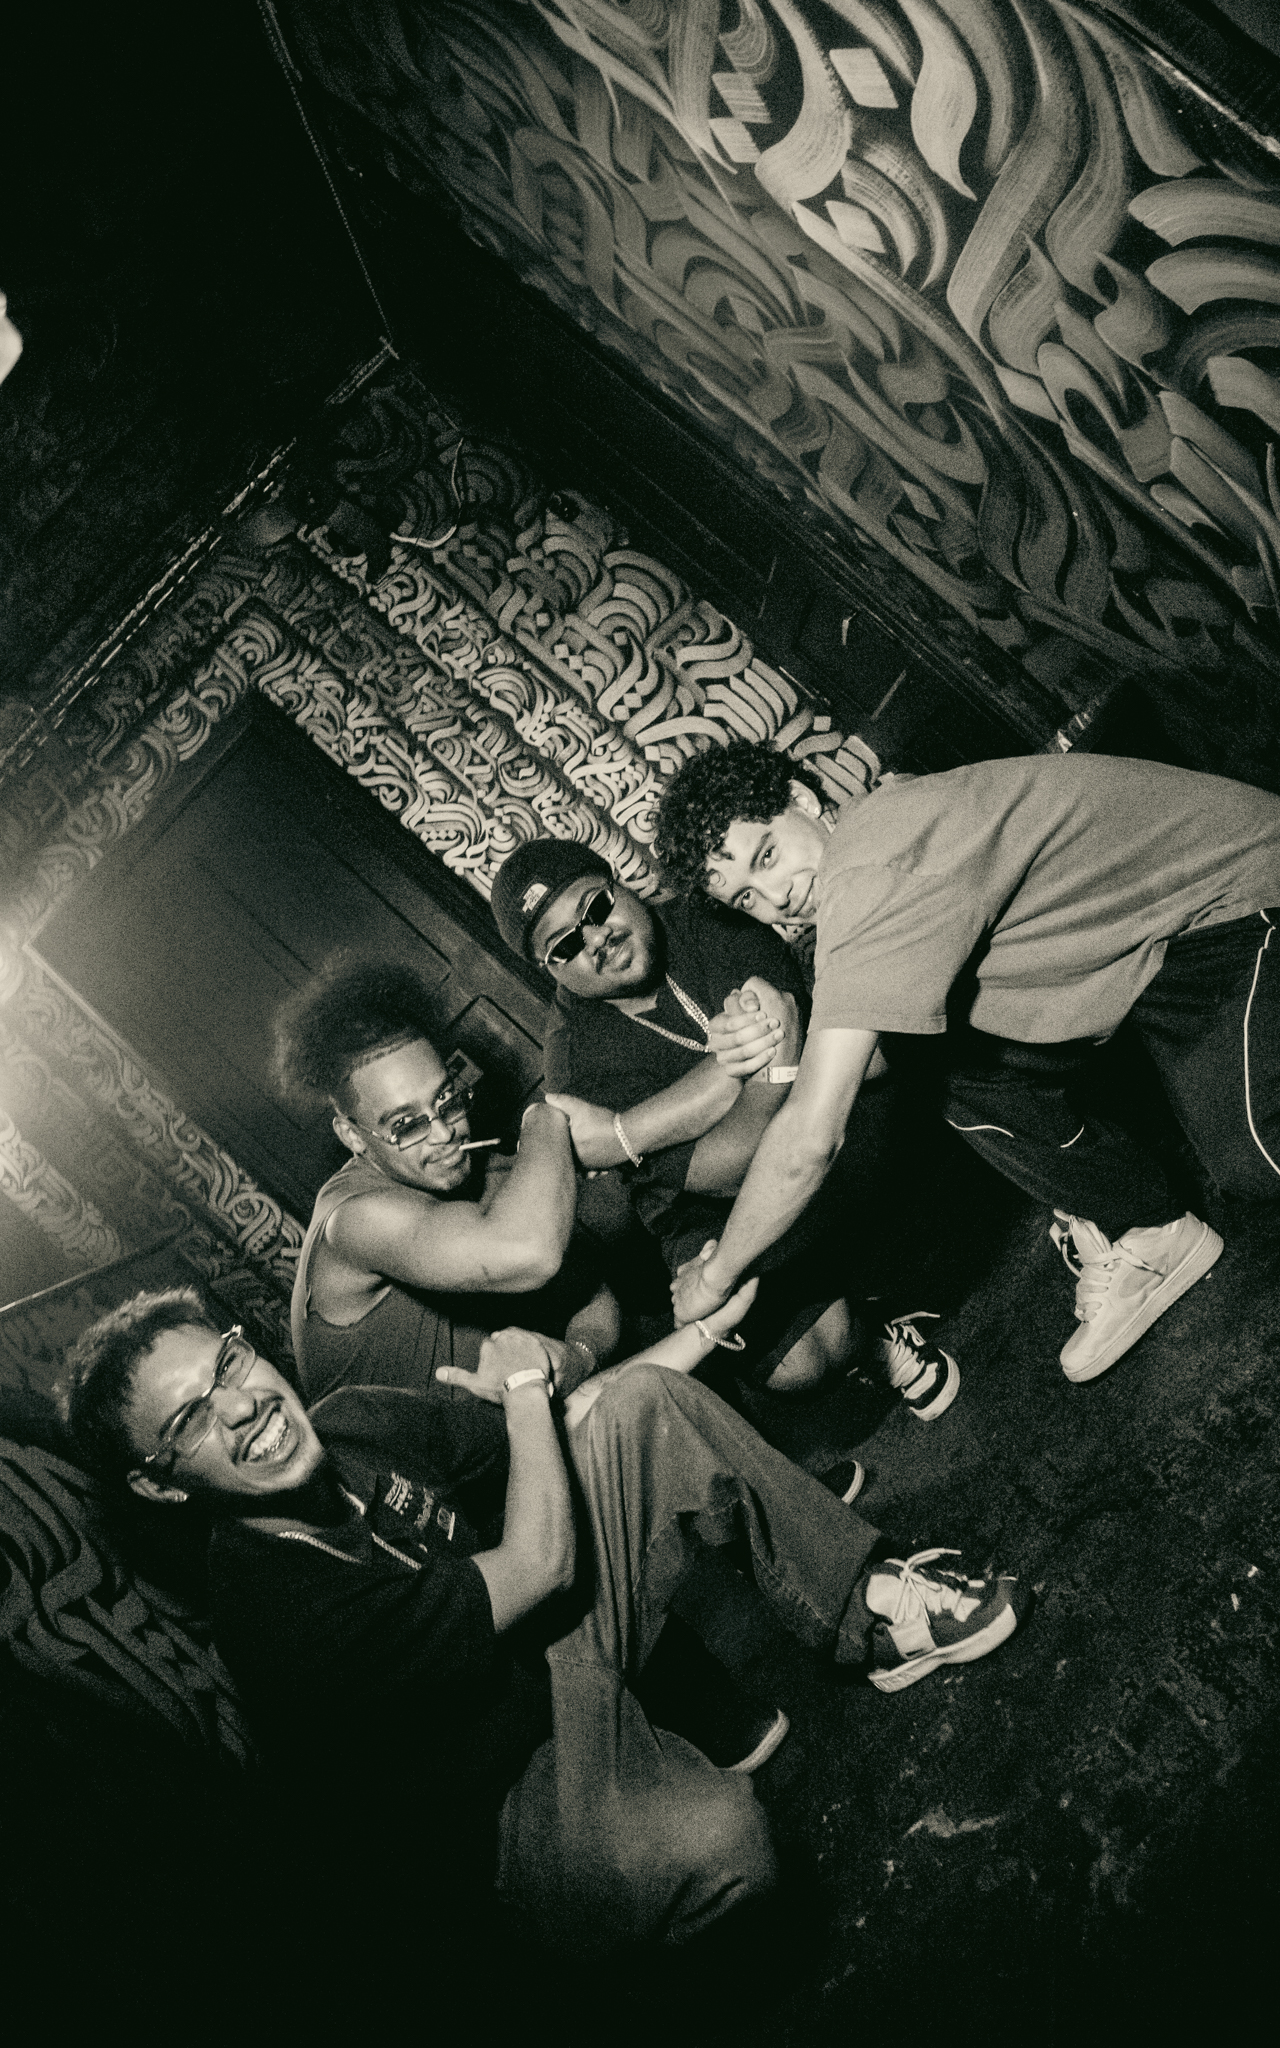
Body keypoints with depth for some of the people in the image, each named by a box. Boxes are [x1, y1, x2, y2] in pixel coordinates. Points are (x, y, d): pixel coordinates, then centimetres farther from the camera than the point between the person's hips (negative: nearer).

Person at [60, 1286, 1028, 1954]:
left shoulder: (350, 1422, -7)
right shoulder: (274, 1607, -32)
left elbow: (570, 1426, 6)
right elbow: (541, 1565, -28)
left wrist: (710, 1323, 6)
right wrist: (526, 1387, -15)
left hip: (549, 1656, 8)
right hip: (507, 1811, -8)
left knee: (642, 1402, -5)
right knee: (708, 1836, -42)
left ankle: (869, 1602, 2)